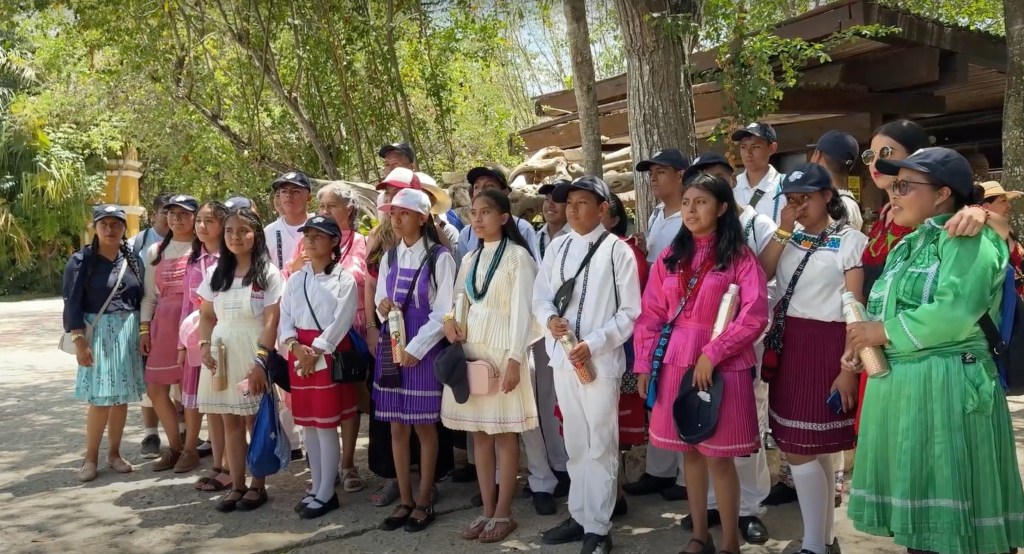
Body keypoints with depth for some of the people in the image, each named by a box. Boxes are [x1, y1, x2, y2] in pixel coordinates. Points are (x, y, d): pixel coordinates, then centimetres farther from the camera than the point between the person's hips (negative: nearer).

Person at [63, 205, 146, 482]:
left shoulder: (132, 259, 8)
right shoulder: (81, 260, -4)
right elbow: (72, 304, -8)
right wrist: (79, 340, -15)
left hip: (129, 333, 4)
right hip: (98, 334, -4)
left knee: (122, 396, 7)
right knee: (100, 399, -5)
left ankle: (114, 453, 20)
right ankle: (90, 458, 9)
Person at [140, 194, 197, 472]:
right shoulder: (156, 251, 15)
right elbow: (149, 294, 15)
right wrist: (144, 328, 9)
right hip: (163, 323, 6)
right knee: (155, 389, 9)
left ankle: (191, 449, 13)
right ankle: (175, 446, 25)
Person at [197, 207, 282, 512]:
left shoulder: (269, 273, -4)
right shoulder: (215, 273, 11)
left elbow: (271, 322, -9)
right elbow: (206, 316, 13)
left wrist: (260, 362, -16)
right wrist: (205, 345, -4)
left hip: (253, 353, -4)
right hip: (221, 353, 4)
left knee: (255, 421, 2)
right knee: (230, 422, 7)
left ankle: (258, 486, 12)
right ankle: (237, 486, 15)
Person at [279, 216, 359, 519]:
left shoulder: (344, 278, -5)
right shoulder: (295, 279, 12)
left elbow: (341, 321, -12)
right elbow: (285, 318, 7)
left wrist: (316, 351, -17)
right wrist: (296, 346, -11)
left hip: (329, 353, -6)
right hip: (299, 353, 6)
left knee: (327, 425, -2)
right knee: (308, 424, 11)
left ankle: (326, 493, 7)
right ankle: (316, 487, 22)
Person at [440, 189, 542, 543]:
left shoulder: (518, 255, -6)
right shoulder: (471, 258, 13)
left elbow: (522, 310, -11)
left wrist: (515, 359, -17)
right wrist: (449, 319, -3)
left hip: (503, 348, -6)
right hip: (470, 348, 6)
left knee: (505, 432, 2)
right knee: (479, 433, 8)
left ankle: (503, 514, 11)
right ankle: (487, 511, 18)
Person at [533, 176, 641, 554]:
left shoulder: (617, 251, -6)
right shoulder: (558, 247, 8)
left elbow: (630, 312, -8)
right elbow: (540, 296, 12)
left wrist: (593, 344, -17)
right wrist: (550, 319, -10)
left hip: (600, 360, -5)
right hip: (563, 358, 5)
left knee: (600, 445, 3)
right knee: (575, 444, 16)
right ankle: (580, 516, 29)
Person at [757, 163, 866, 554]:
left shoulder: (850, 240, -6)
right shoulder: (788, 238, 12)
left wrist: (848, 368, -14)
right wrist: (784, 230, -7)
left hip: (825, 347, -6)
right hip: (788, 346, 6)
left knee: (799, 451, -6)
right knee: (816, 450, 12)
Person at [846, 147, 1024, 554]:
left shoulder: (966, 239, -10)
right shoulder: (907, 246, 17)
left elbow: (954, 315, -24)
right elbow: (883, 310, 20)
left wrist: (884, 332, -15)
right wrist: (860, 341, -1)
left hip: (947, 387, -8)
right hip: (897, 386, 9)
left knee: (950, 520, -1)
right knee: (918, 508, 15)